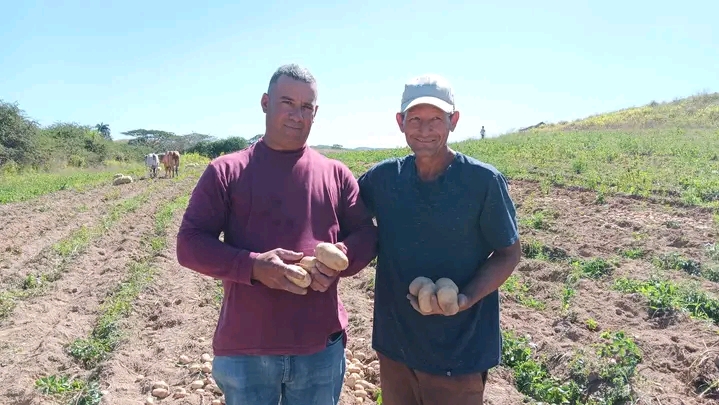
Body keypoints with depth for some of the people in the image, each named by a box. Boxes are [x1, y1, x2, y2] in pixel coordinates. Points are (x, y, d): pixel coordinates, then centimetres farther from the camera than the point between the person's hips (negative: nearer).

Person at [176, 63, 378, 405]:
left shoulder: (336, 173, 5)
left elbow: (366, 235, 7)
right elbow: (190, 243, -5)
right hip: (244, 350, -1)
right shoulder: (226, 171, -2)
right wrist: (253, 266, -20)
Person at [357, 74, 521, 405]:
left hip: (458, 351, -3)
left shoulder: (484, 181, -13)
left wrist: (465, 300, -21)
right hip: (393, 343, 4)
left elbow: (509, 254, -6)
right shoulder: (383, 177, -3)